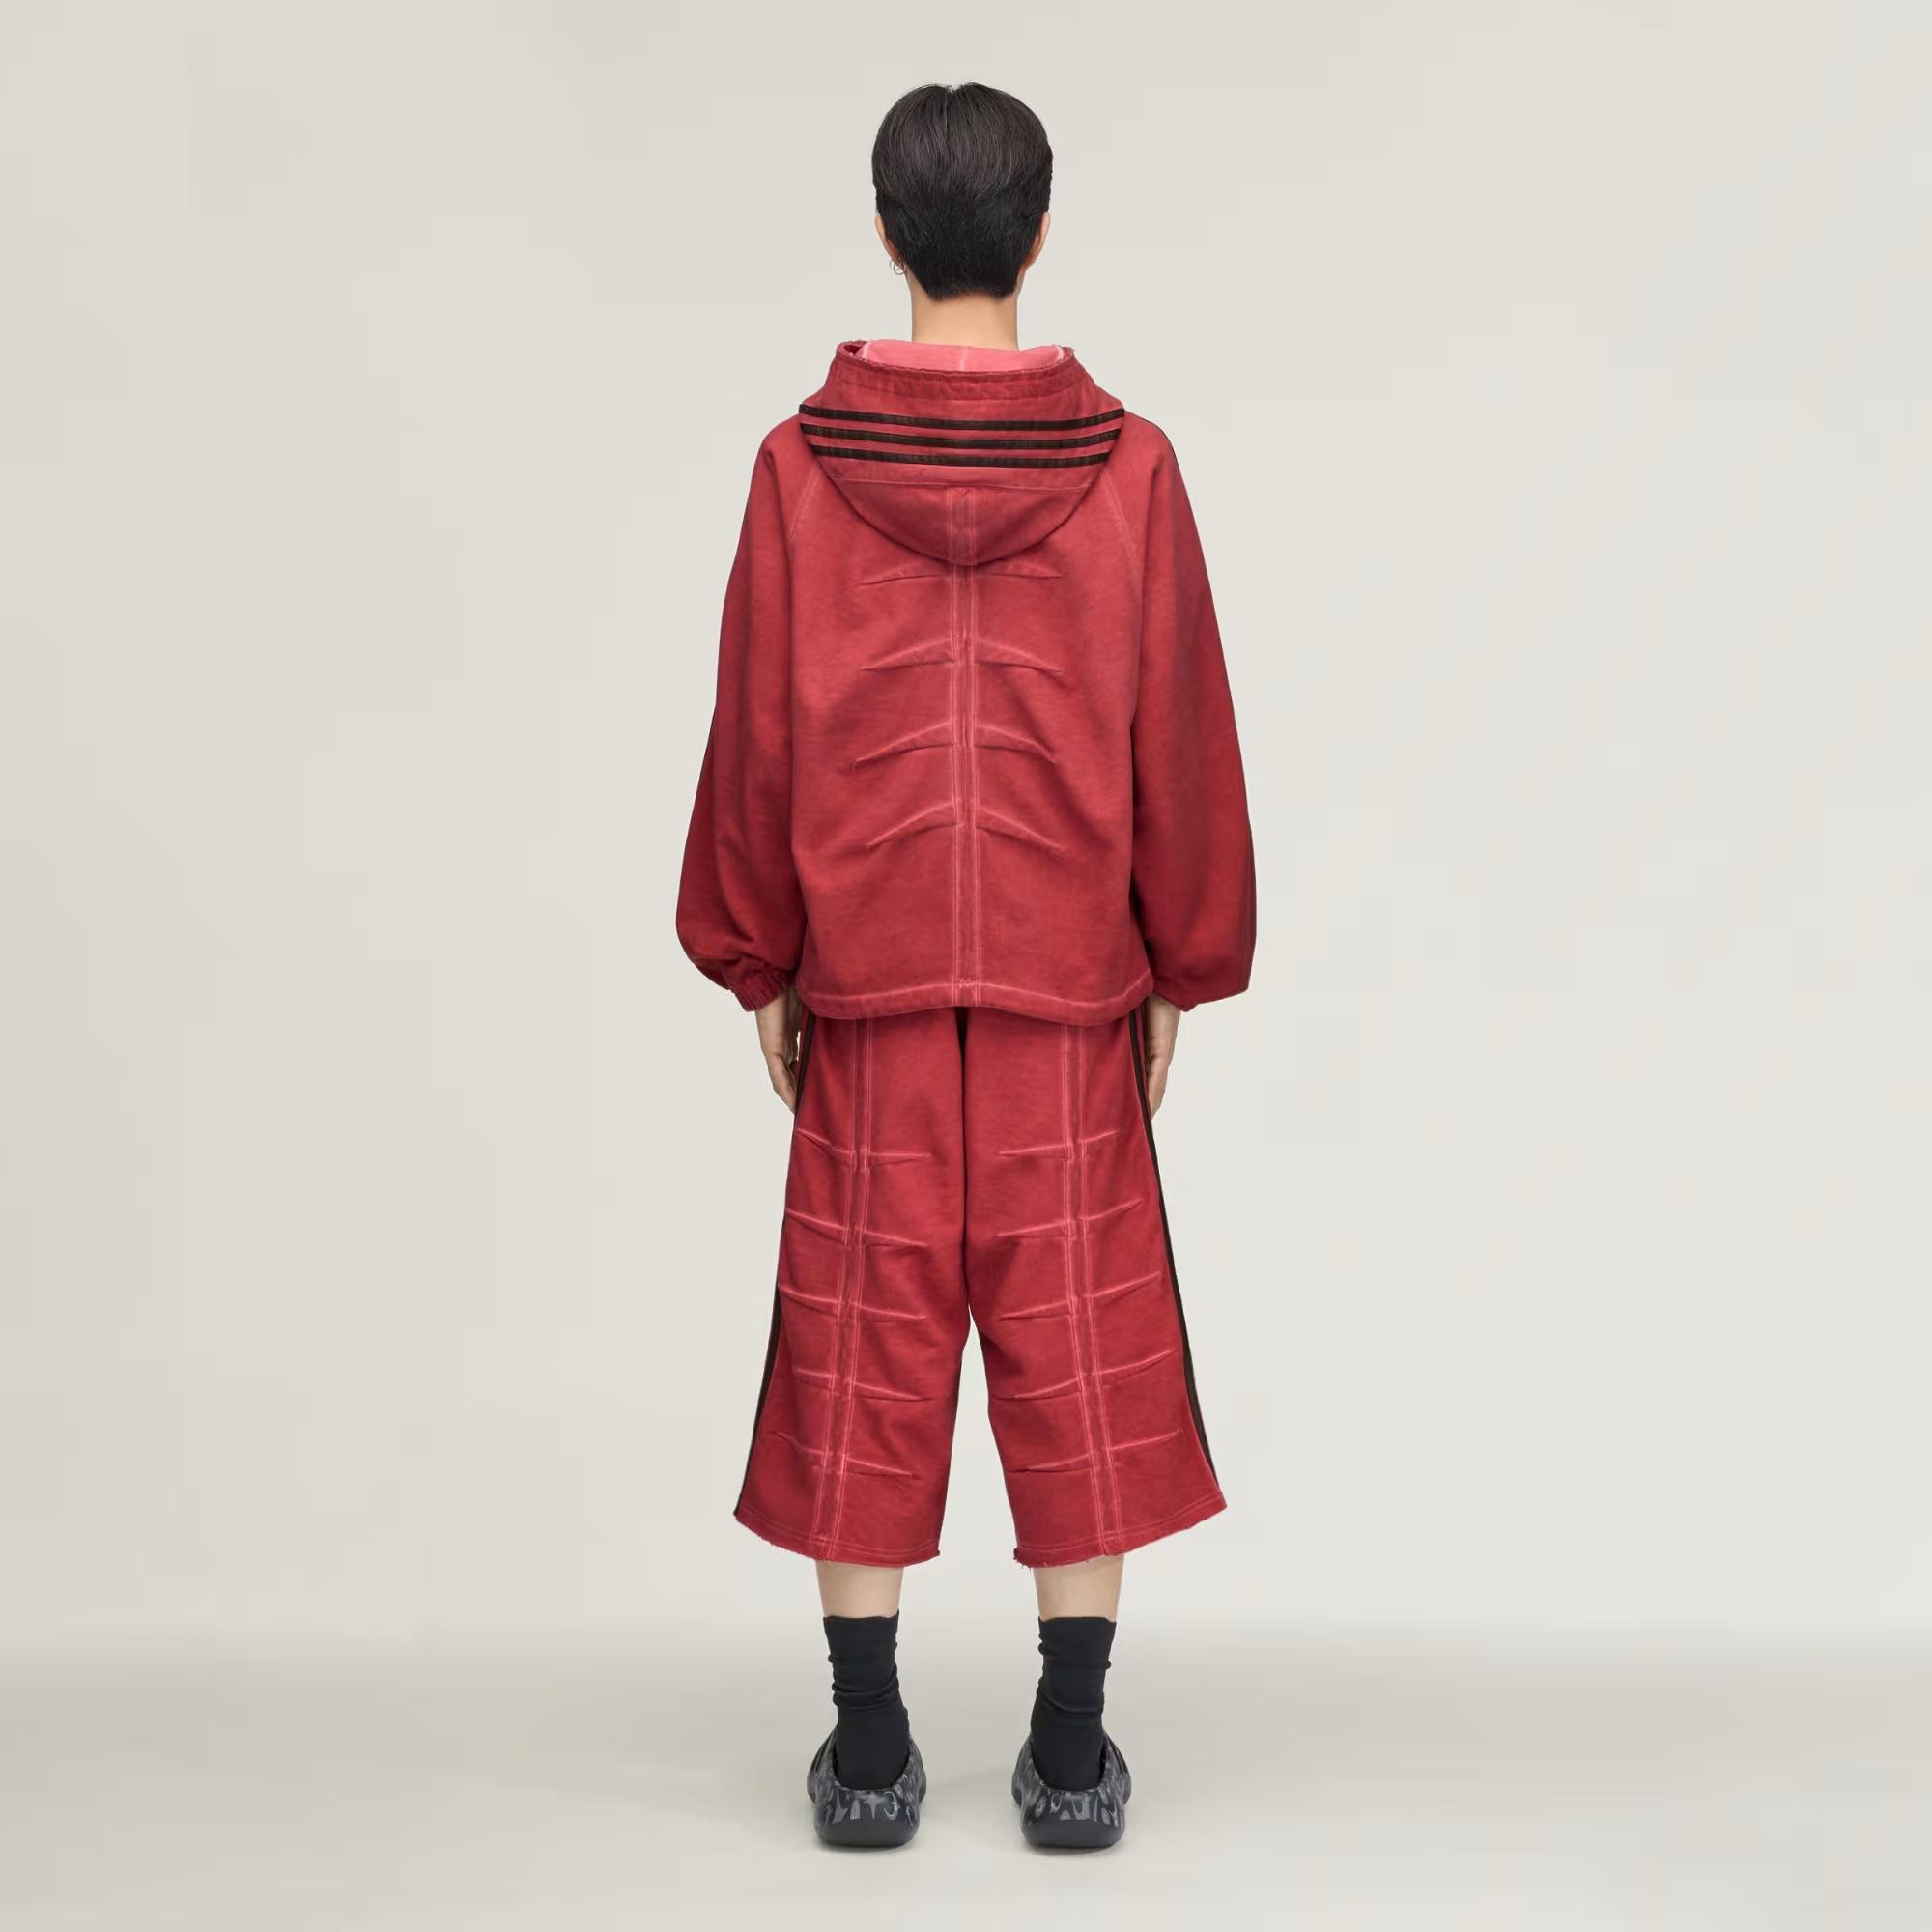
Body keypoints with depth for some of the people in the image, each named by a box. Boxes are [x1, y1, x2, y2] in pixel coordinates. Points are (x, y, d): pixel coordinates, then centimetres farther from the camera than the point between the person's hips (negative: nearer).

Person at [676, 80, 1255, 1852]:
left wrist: (758, 961, 10)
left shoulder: (802, 468, -4)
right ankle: (1073, 1751, 14)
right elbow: (1184, 741, 0)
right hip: (1072, 997, 0)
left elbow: (754, 735, 0)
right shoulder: (1127, 470, -4)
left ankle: (870, 1743, 15)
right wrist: (1179, 970, 10)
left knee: (863, 1350, 9)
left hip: (863, 992, 0)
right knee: (1077, 1350, 8)